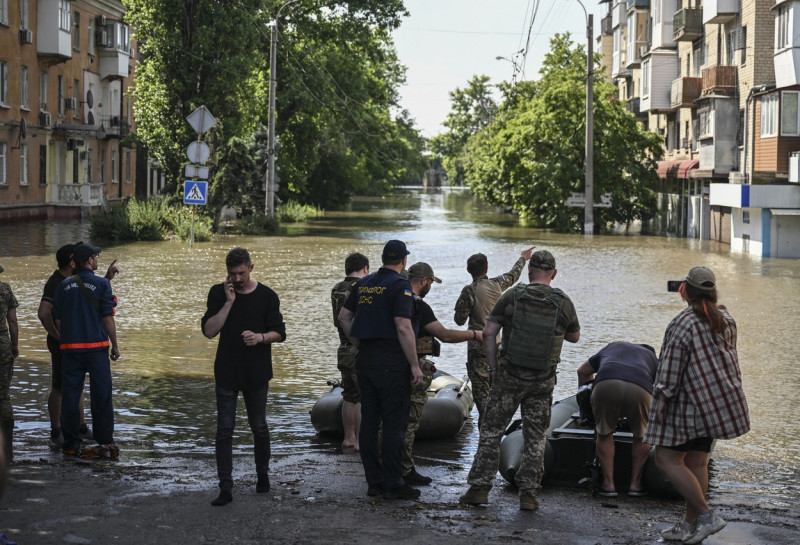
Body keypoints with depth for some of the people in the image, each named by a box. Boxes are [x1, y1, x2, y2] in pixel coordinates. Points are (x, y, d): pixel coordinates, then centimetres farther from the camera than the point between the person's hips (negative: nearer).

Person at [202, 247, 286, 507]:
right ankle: (225, 488, -5)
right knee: (224, 430, -5)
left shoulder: (267, 296, 0)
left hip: (257, 372, 0)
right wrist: (228, 303, -15)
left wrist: (261, 337, -19)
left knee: (259, 427, 10)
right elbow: (209, 330, -8)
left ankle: (262, 474, 31)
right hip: (226, 372, 0)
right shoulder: (218, 294, 1)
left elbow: (279, 333, 2)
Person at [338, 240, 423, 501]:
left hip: (365, 361, 7)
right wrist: (415, 365, -15)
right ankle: (393, 485, -1)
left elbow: (344, 317, 16)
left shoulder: (364, 283, 10)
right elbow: (403, 328, -19)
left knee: (369, 422, 9)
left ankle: (374, 481, 14)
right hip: (392, 364, -7)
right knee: (394, 424, -3)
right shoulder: (400, 286, -12)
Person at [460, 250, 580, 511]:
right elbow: (574, 336, 15)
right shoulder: (563, 302, -1)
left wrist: (493, 368, 1)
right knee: (536, 437, 10)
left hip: (510, 375, -1)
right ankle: (528, 493, 6)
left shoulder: (511, 296, -4)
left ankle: (479, 488, 3)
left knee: (491, 431, 7)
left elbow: (488, 333, -7)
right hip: (543, 381, 1)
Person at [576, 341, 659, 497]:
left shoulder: (612, 346, 42)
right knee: (642, 436, 23)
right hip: (639, 388, 0)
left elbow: (583, 371, 51)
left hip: (605, 384, 0)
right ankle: (635, 484, 23)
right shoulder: (652, 358, 38)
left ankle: (608, 484, 17)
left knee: (604, 434, 21)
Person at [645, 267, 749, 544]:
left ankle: (706, 516, -5)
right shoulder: (725, 320, 8)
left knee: (667, 459, -2)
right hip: (722, 399, 9)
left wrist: (662, 397, -10)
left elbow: (672, 365, -16)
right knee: (697, 462, 13)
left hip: (693, 402, -9)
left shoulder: (684, 322, -17)